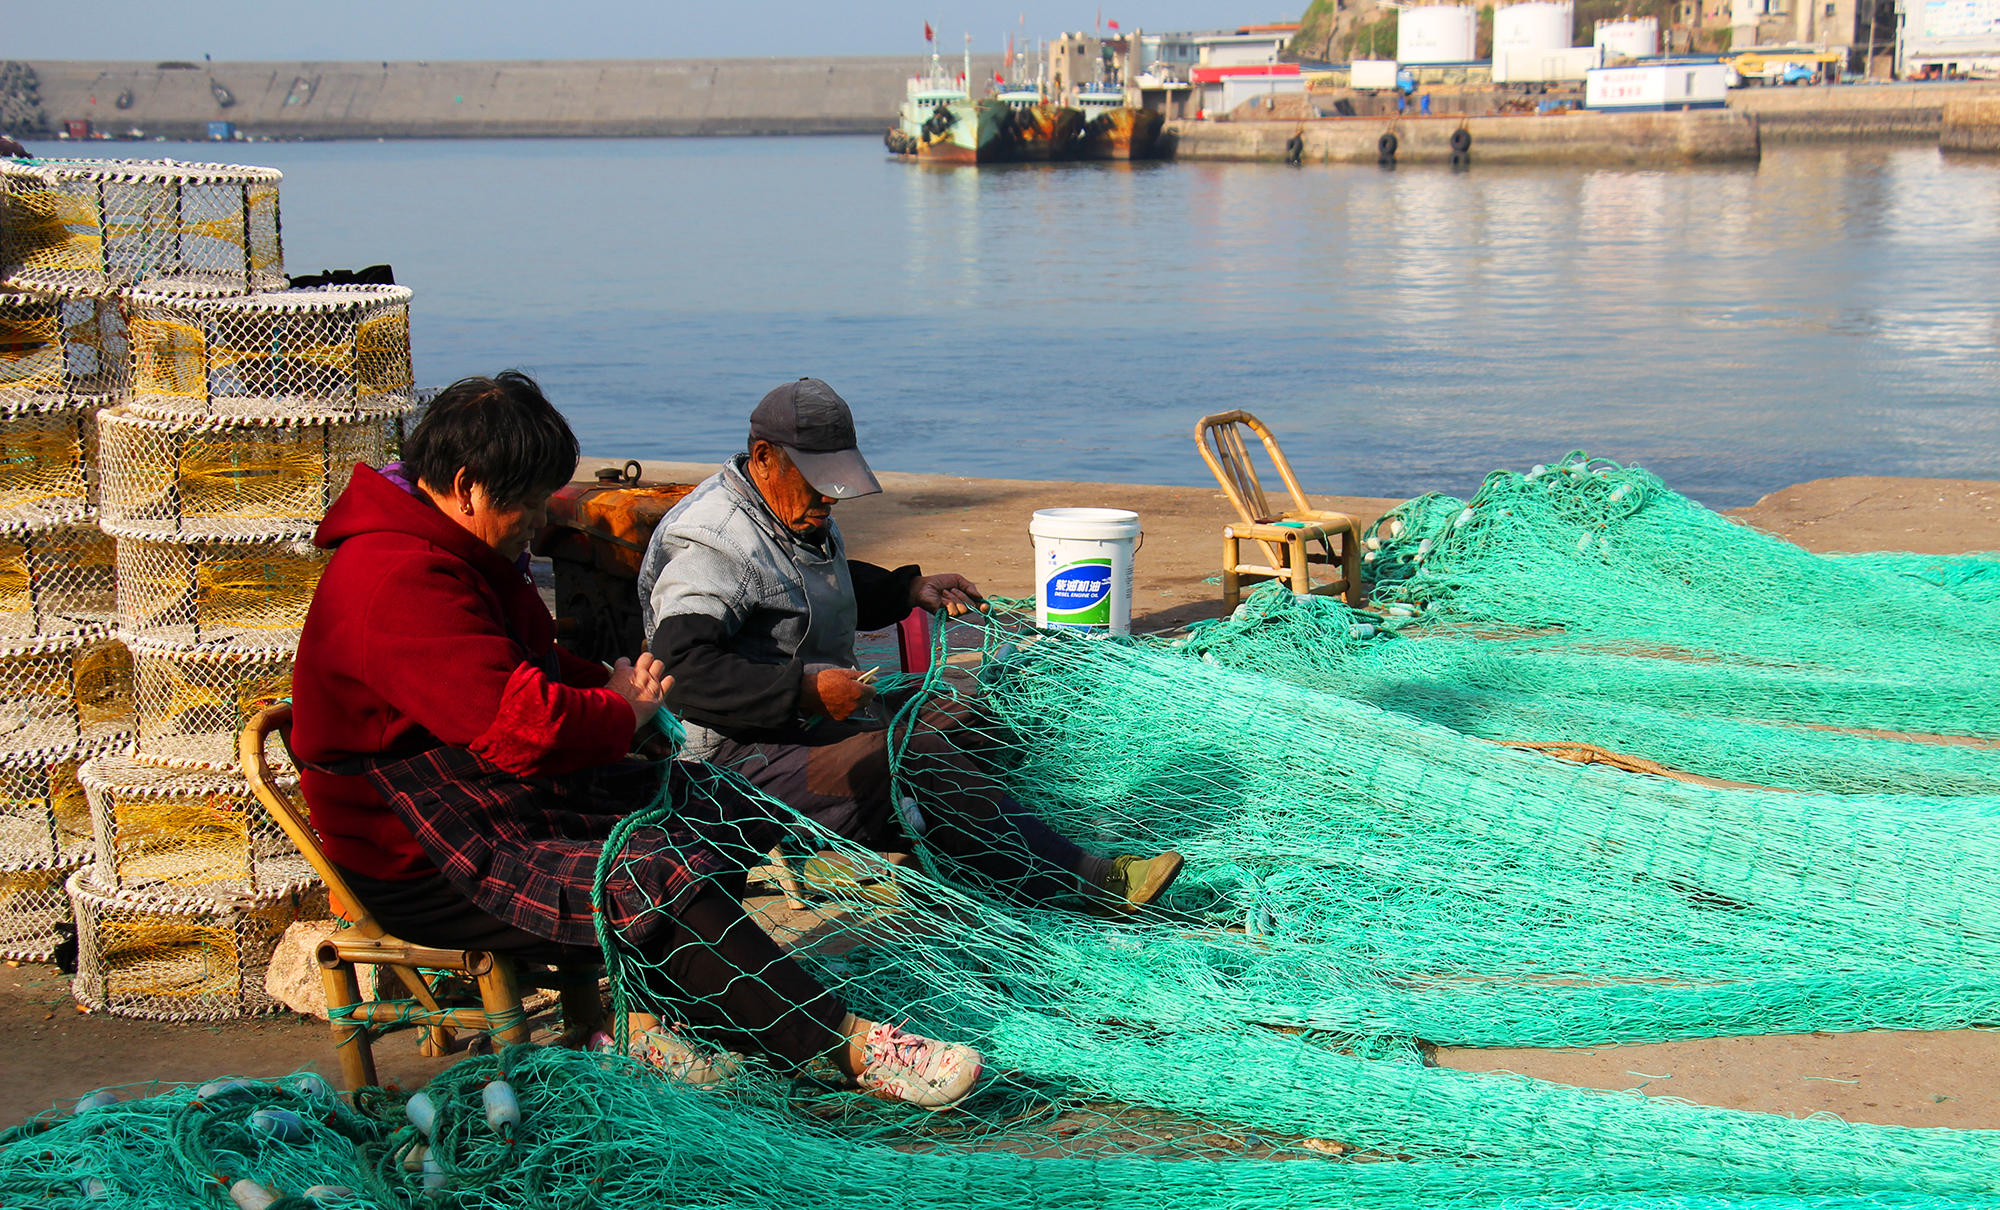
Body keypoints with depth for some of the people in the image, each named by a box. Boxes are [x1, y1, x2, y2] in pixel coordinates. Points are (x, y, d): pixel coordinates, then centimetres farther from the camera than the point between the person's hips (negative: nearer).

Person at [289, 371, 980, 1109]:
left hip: (511, 799, 11)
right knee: (662, 883, -27)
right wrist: (622, 711, -11)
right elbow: (526, 726, -31)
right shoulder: (397, 583, -25)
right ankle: (848, 1047, -18)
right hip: (426, 869, -11)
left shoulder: (467, 554, 11)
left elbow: (534, 669, 25)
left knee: (725, 814, 4)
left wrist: (607, 683, 4)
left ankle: (651, 1017, -2)